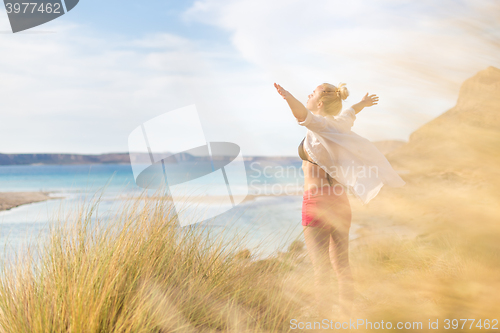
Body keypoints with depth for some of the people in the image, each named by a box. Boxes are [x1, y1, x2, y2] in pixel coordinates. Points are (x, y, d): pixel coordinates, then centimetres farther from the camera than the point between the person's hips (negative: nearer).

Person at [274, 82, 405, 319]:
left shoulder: (319, 126, -11)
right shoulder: (338, 124, 11)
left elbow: (302, 114, -35)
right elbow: (350, 112, 34)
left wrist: (287, 96, -53)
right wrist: (363, 104, 55)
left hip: (318, 200, -8)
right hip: (339, 201, 8)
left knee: (321, 266, -6)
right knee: (341, 264, 13)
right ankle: (346, 315, 21)